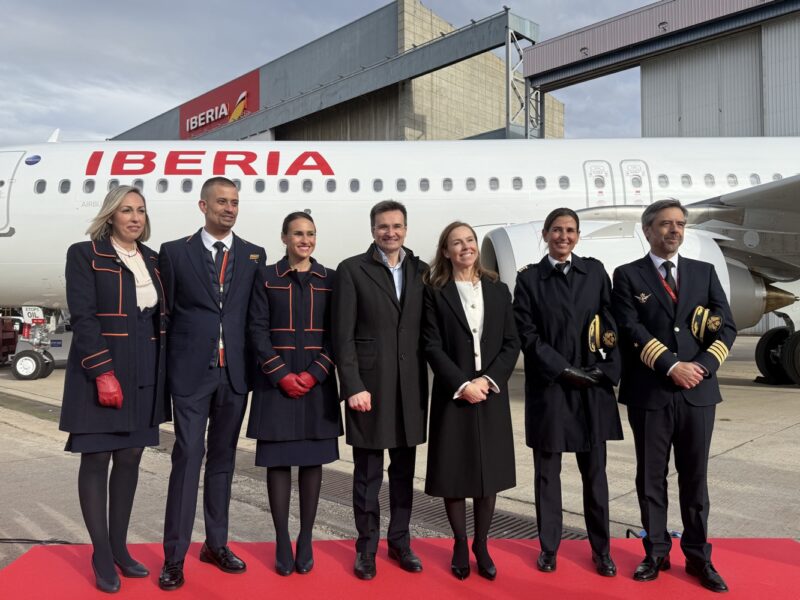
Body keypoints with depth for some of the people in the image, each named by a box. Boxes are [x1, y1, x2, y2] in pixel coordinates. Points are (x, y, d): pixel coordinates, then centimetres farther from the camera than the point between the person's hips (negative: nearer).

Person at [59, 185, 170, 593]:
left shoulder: (154, 261, 11)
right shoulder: (84, 255, -4)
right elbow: (82, 317, -12)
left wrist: (163, 374, 6)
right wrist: (104, 372, -19)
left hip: (144, 376, 5)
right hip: (99, 372, -5)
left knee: (130, 458, 10)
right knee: (96, 459, 3)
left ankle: (119, 546, 23)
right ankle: (101, 556, 14)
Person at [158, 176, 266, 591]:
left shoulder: (254, 256, 8)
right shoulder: (175, 252, 3)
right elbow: (164, 313, 3)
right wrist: (165, 369, -1)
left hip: (235, 372, 3)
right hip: (191, 372, -2)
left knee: (223, 459, 12)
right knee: (187, 457, -3)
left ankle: (216, 544, 25)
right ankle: (175, 555, 9)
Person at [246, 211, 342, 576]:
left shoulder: (330, 280, 7)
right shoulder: (266, 278, 4)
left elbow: (337, 333, 2)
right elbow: (257, 330, -2)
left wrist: (314, 373, -10)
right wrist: (282, 374, -12)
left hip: (317, 381, 1)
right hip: (276, 380, -1)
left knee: (312, 459, 6)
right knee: (278, 459, 3)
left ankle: (306, 540, 18)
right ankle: (282, 541, 14)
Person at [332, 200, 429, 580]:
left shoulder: (421, 271, 8)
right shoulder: (351, 270, -3)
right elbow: (343, 335, -7)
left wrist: (431, 384, 2)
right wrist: (353, 387, -13)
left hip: (411, 388, 4)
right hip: (369, 385, -3)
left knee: (404, 470, 14)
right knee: (367, 471, 8)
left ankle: (400, 541, 31)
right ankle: (366, 546, 24)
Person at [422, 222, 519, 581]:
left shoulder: (498, 290, 9)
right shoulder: (435, 292, 0)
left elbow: (512, 344, 4)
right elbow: (432, 347, -6)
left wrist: (488, 380, -9)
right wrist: (462, 385, -15)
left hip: (491, 394, 3)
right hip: (452, 395, -2)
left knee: (489, 472, 8)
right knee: (454, 473, 5)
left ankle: (481, 545, 24)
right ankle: (460, 544, 23)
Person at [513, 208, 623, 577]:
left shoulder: (595, 271, 7)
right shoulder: (529, 279, 1)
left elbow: (612, 323, 5)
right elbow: (527, 335, -5)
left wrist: (610, 369, -7)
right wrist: (564, 370, -12)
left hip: (593, 387, 2)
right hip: (548, 387, -1)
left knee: (594, 470, 10)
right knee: (547, 470, 8)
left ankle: (601, 549, 24)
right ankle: (548, 547, 22)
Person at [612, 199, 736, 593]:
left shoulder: (704, 272, 10)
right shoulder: (628, 275, 2)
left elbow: (726, 327, 4)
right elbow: (632, 331, -9)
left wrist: (704, 365, -11)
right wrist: (671, 366, -16)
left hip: (699, 392, 2)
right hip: (650, 394, -2)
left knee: (695, 478, 11)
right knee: (651, 478, 9)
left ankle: (698, 557, 25)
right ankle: (656, 553, 23)